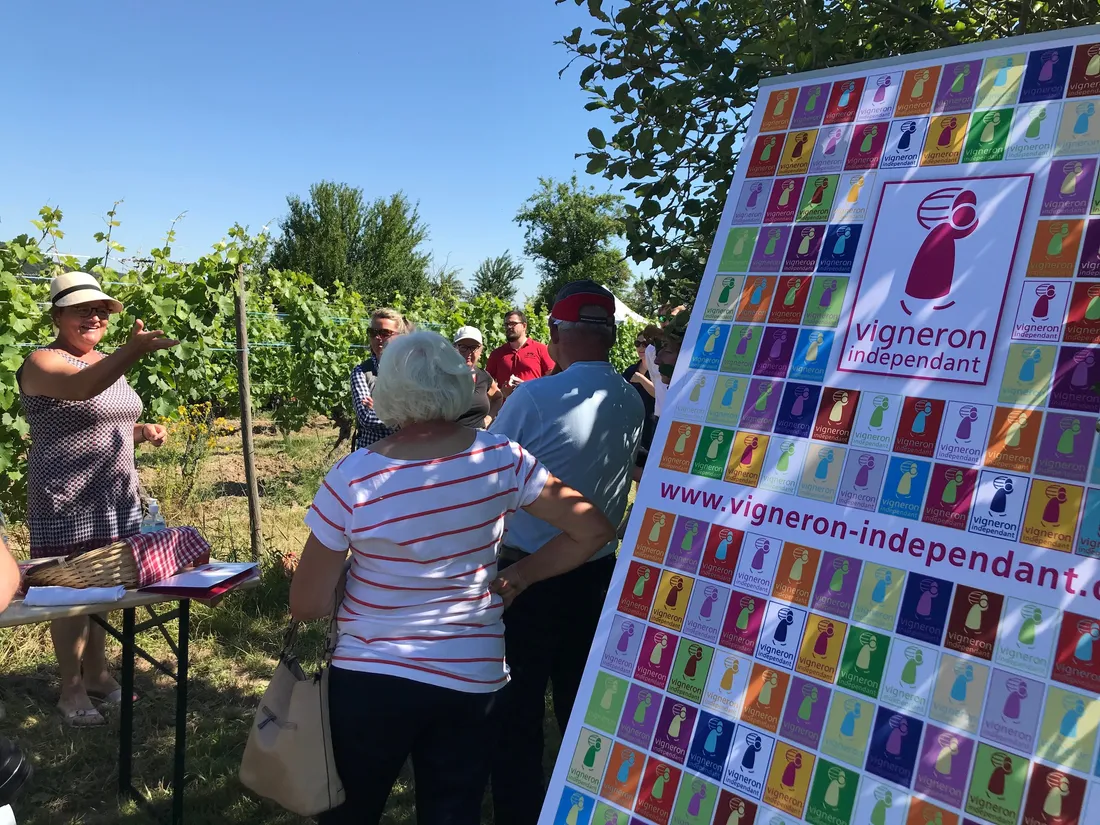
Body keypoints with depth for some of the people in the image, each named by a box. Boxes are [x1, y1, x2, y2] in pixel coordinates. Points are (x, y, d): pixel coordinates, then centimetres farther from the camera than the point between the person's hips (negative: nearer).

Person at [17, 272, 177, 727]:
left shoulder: (107, 362, 11)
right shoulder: (43, 362, -13)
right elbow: (82, 388, -37)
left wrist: (143, 431, 2)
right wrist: (134, 350, -53)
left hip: (115, 499, 7)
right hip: (66, 503, -7)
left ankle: (96, 673, 28)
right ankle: (71, 689, 16)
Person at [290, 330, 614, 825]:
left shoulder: (352, 478, -16)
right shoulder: (502, 460, -11)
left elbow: (307, 607, -10)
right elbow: (594, 530, -4)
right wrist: (520, 576, 3)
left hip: (370, 679, -1)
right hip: (471, 681, 2)